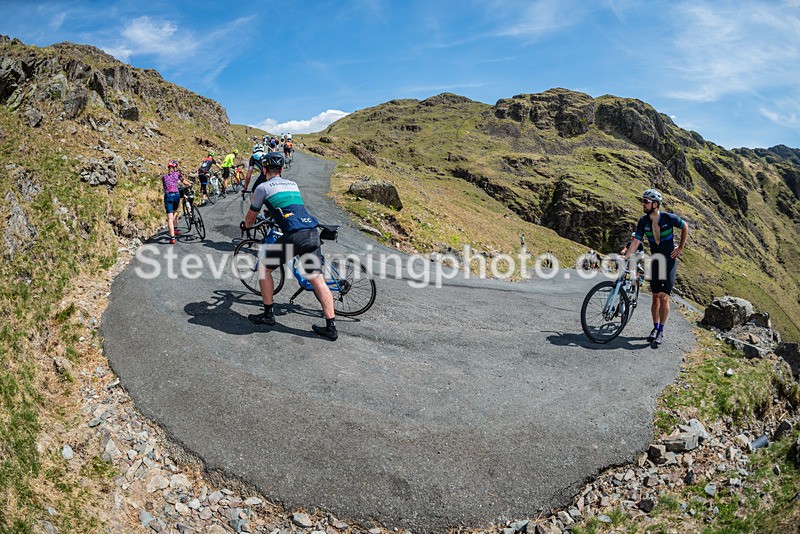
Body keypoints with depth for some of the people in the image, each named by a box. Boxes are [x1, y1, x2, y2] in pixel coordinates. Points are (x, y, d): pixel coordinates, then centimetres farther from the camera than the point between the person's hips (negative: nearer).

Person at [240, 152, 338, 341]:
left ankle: (268, 315, 21)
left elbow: (251, 216, 22)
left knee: (264, 267, 17)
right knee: (318, 280, 9)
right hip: (312, 233, 5)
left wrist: (245, 225, 44)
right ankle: (331, 326, 7)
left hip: (294, 235, -5)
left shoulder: (263, 187, 9)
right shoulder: (293, 184, 25)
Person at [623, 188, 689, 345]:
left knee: (664, 297, -9)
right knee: (655, 296, 9)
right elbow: (636, 241, -14)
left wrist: (681, 248, 0)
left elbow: (685, 227, 1)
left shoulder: (669, 218, -18)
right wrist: (625, 257, -27)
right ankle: (655, 328, 21)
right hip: (655, 261, 4)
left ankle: (661, 331, 2)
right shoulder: (643, 221, -8)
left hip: (669, 260, -4)